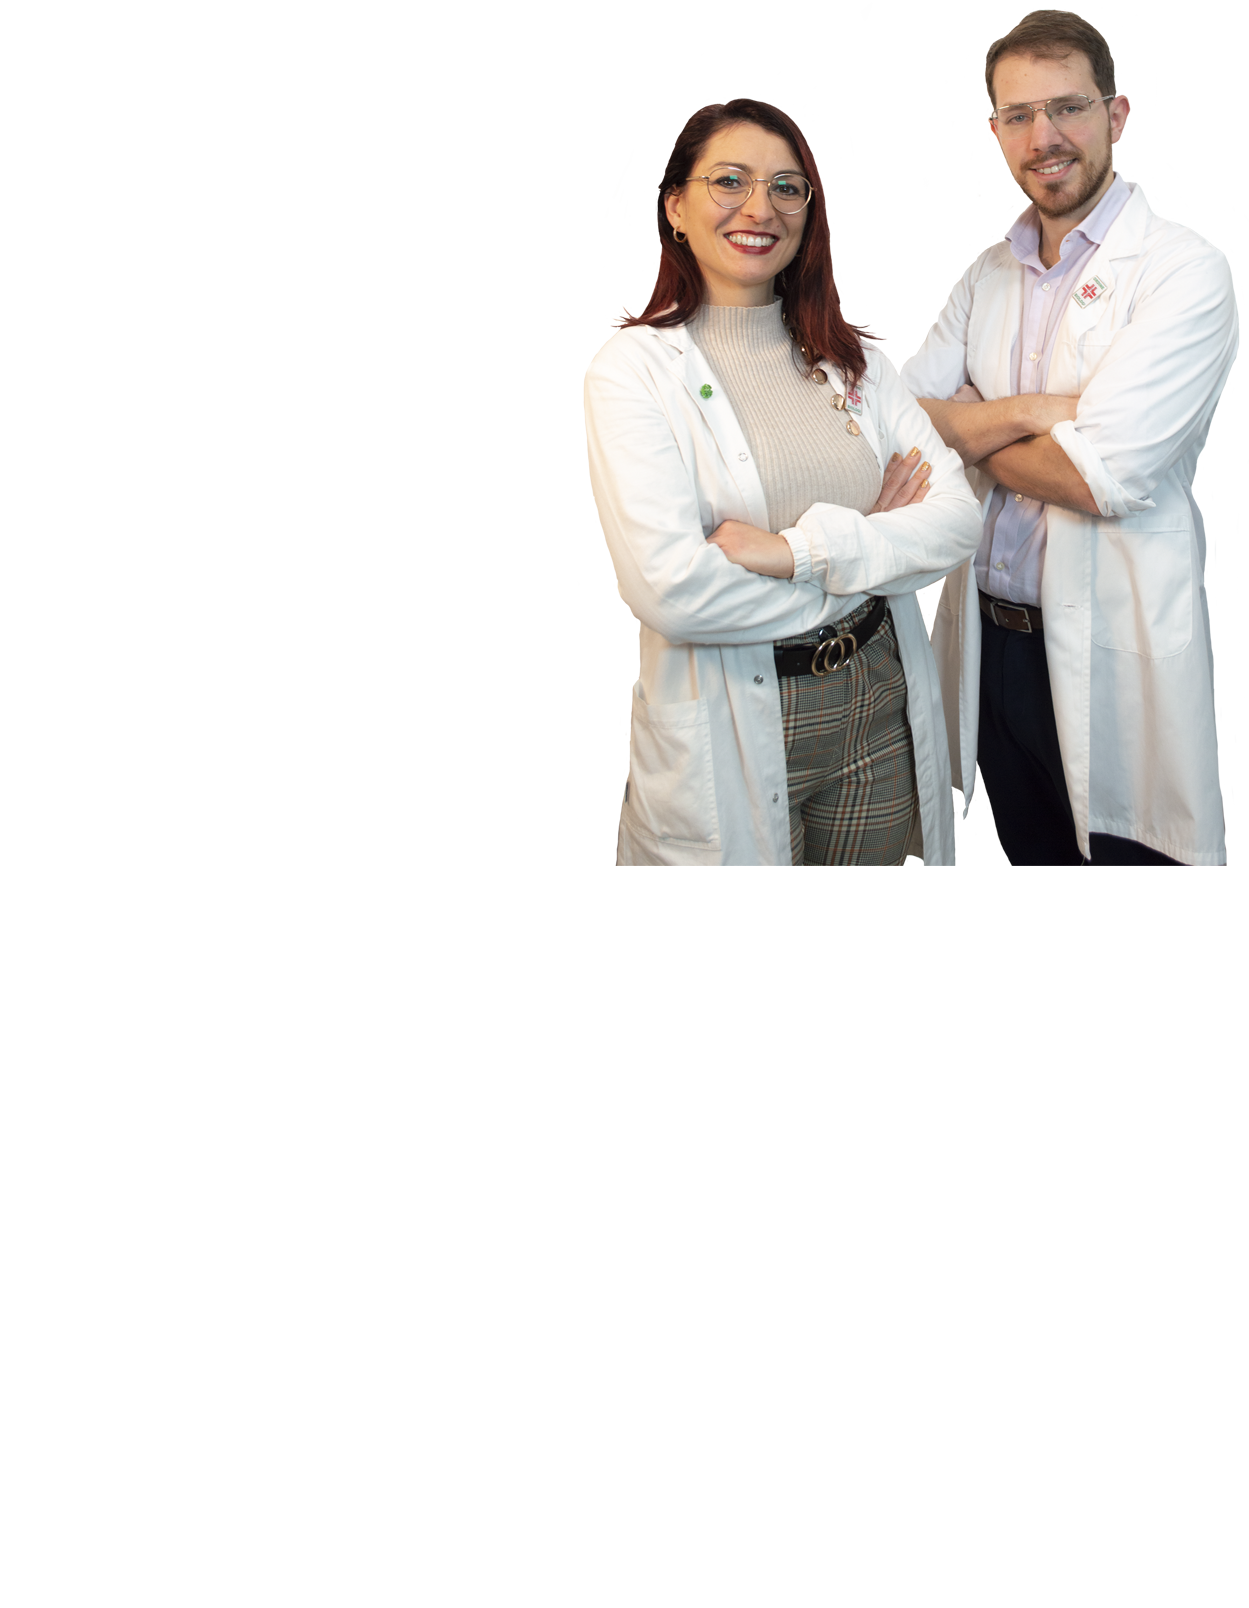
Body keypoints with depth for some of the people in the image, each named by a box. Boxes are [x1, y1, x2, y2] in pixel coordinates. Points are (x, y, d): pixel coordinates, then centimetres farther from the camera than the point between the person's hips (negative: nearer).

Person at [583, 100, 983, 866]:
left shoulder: (854, 362, 8)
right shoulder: (634, 365, -8)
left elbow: (959, 517, -3)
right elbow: (670, 587, -20)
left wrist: (800, 549, -19)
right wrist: (867, 548, -10)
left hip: (880, 713, 4)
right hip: (728, 735, -4)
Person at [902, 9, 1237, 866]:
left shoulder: (1185, 272, -11)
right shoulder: (989, 275, 10)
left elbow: (1099, 477, -21)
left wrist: (965, 426, -6)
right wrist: (1024, 412, -16)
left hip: (1111, 653, -6)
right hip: (992, 641, 6)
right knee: (1029, 849, 19)